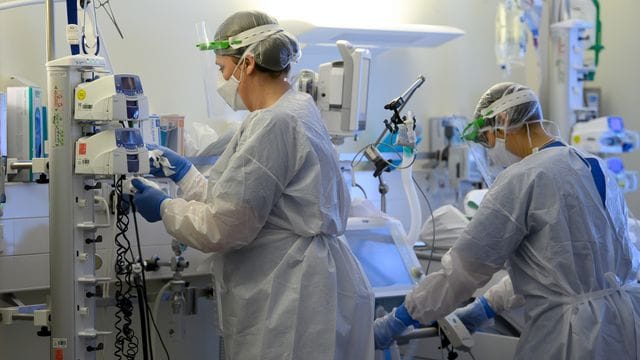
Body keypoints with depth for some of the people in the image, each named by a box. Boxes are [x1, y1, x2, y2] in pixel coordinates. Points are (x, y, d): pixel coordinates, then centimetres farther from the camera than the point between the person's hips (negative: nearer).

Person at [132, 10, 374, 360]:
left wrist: (165, 208, -3)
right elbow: (237, 202, 17)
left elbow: (224, 226, -17)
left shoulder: (274, 124, -18)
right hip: (290, 293, 10)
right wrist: (182, 171, 21)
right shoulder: (295, 112, 14)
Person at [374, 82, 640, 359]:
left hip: (578, 337, -8)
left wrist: (399, 319, -2)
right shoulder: (596, 168, 12)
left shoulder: (522, 179, -14)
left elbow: (464, 265, -11)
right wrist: (489, 305, 26)